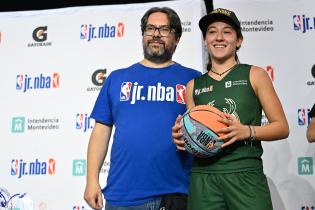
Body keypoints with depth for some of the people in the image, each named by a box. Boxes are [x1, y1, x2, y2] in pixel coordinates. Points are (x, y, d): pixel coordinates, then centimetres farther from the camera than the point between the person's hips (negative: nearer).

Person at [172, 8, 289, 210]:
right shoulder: (193, 86, 11)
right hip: (202, 178, 2)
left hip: (245, 175, -2)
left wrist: (247, 131, -14)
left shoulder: (254, 75, 4)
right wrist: (181, 137, -4)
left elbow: (282, 127, 3)